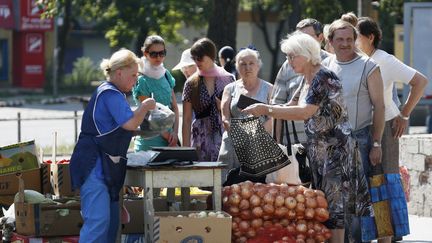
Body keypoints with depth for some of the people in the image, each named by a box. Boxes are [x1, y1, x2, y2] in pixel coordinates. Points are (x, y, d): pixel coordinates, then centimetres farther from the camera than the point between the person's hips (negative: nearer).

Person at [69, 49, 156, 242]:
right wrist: (145, 107, -6)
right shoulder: (110, 94, -14)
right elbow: (130, 123, -23)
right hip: (95, 165, -11)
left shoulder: (112, 93, 21)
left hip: (106, 166, 11)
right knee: (98, 219, -19)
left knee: (112, 219, 10)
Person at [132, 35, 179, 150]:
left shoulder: (166, 75, 11)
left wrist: (175, 132, -3)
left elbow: (174, 106, 11)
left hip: (169, 134, 6)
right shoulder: (142, 80, -8)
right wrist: (168, 136, -10)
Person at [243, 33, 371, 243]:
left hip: (335, 148, -9)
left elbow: (305, 112, -26)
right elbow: (291, 107, 17)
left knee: (333, 202, -9)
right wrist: (261, 110, 1)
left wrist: (267, 110, -26)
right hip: (318, 150, 9)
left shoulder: (324, 78, -17)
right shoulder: (306, 80, 12)